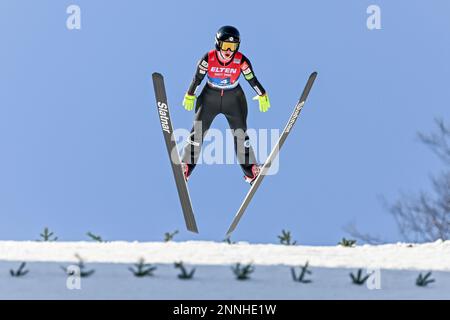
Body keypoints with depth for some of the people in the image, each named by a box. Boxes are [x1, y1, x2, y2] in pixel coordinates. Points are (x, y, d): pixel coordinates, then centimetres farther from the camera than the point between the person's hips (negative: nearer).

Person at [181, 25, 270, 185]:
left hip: (234, 98, 0)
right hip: (210, 97, 0)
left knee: (240, 133, -1)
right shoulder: (208, 58, -21)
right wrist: (189, 96, 3)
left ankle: (251, 171, 10)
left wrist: (262, 95, 5)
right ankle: (185, 168, 10)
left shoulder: (241, 61, -19)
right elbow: (197, 78, -6)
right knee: (198, 131, -1)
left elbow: (252, 79, -5)